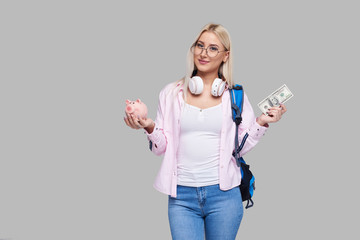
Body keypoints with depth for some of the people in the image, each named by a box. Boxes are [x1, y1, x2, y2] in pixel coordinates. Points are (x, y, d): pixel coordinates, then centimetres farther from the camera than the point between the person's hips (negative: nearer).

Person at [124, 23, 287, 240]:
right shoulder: (172, 93, 6)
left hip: (223, 194, 0)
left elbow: (241, 147, 6)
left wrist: (261, 123, -7)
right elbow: (162, 147, 5)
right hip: (182, 196, 0)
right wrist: (149, 127, -13)